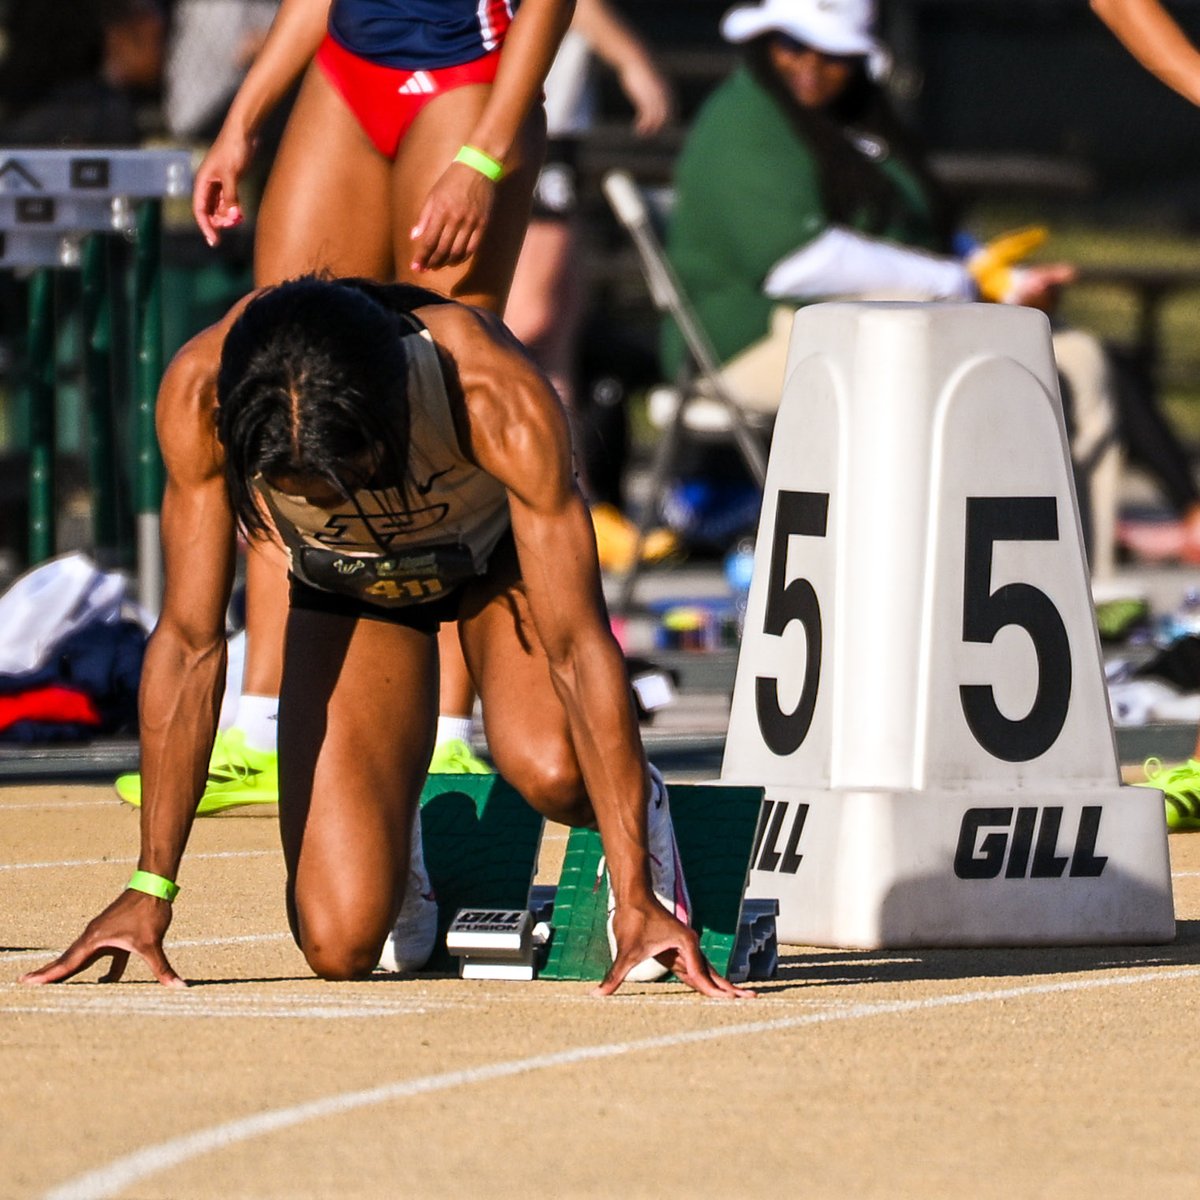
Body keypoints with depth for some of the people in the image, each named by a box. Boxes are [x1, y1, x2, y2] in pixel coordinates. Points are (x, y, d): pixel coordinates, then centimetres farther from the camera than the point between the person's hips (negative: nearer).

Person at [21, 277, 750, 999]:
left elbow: (579, 648, -38)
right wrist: (150, 889, -28)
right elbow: (191, 645, -27)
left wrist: (637, 898, -41)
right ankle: (398, 845, 22)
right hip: (347, 587, 2)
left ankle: (636, 805, 2)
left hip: (496, 552, -1)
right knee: (341, 947, -13)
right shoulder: (200, 395, -35)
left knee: (551, 769, -34)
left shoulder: (503, 400, -40)